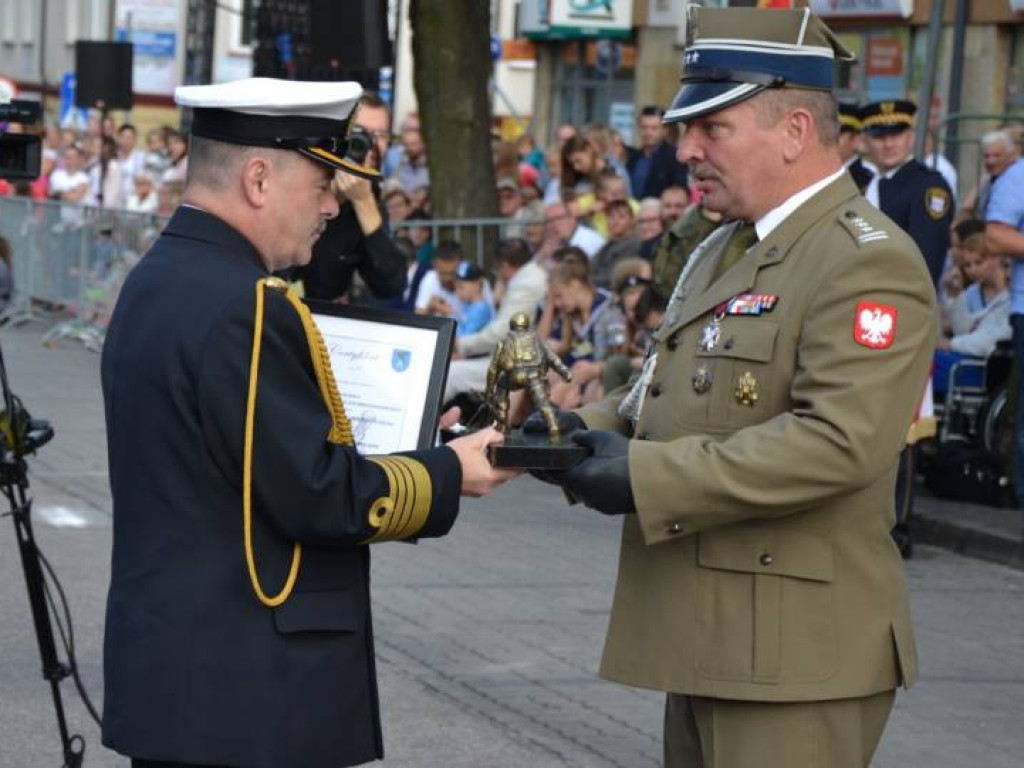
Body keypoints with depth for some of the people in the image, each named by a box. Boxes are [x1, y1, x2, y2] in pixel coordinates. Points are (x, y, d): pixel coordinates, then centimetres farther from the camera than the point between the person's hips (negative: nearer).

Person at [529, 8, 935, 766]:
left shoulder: (869, 262, -14)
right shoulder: (723, 252, 18)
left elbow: (840, 441, -25)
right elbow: (667, 392, 25)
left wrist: (646, 477, -25)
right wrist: (586, 432, 3)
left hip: (794, 651, -9)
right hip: (708, 642, 9)